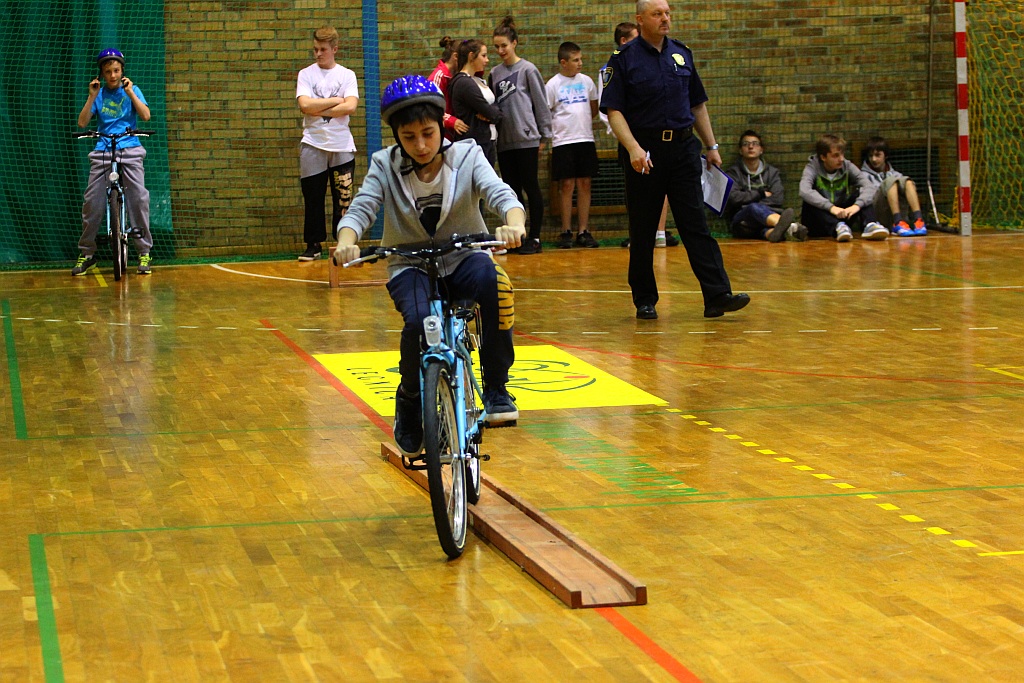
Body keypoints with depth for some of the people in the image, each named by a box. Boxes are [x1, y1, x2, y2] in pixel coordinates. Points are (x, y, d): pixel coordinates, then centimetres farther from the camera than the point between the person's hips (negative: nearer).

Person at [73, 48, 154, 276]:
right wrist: (92, 97, -7)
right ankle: (86, 254, 6)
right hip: (103, 152, 1)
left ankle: (144, 253, -5)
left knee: (139, 198, -12)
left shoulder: (131, 90, 7)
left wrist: (130, 93, -13)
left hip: (129, 149, -1)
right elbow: (82, 122, 1)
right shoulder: (99, 93, 10)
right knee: (92, 202, -5)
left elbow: (146, 115, -7)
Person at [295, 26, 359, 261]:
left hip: (342, 146, 0)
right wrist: (335, 101, -8)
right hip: (313, 146, 0)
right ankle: (314, 244, 10)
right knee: (313, 199, 2)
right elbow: (305, 105, -11)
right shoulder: (306, 74, 5)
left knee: (343, 198, 2)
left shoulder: (347, 75, 5)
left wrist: (318, 110, -11)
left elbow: (350, 107, -11)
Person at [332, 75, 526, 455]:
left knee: (493, 282, -36)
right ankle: (410, 399, -2)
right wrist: (346, 242, -39)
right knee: (419, 320, -34)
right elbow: (359, 210, -15)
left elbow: (501, 194, -20)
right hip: (410, 266, 0)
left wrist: (513, 224, -45)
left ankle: (496, 388, -18)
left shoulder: (466, 156, -6)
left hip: (463, 258, 0)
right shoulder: (385, 166, -5)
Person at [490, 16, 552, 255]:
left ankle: (534, 238, 3)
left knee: (531, 188, -2)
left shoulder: (527, 70, -3)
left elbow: (541, 103, -1)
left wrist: (544, 135, -2)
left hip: (526, 139, -5)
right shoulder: (495, 73, 11)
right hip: (504, 141, 5)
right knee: (511, 190, 9)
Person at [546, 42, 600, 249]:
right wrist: (547, 135, -6)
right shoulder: (553, 84, -2)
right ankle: (566, 232, 4)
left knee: (584, 185, 3)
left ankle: (583, 232, 7)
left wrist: (583, 125, 14)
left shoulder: (586, 81, 8)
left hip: (585, 139, 3)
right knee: (567, 185, -2)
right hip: (563, 141, -3)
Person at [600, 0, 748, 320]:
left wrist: (712, 146, 16)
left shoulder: (682, 54, 11)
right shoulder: (624, 58, -2)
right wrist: (633, 148, -21)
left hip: (683, 149, 3)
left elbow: (698, 104, 19)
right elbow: (613, 110, -8)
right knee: (642, 231, 5)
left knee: (696, 224, -3)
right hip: (644, 152, -3)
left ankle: (717, 295, -9)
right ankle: (645, 301, 14)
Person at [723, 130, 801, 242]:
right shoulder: (733, 173, 13)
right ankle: (791, 227, -68)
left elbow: (778, 199, 2)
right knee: (754, 208, -37)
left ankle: (770, 231, -74)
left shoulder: (772, 172, 19)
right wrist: (761, 194, 1)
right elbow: (733, 197, -7)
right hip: (741, 222, -2)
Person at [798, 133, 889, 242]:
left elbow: (868, 187, -15)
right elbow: (804, 191, -31)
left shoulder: (847, 167, -1)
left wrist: (857, 205, -36)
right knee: (810, 204, -31)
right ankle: (837, 228, -51)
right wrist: (831, 207, -43)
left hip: (841, 217, 3)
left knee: (861, 194, -14)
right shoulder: (813, 167, -10)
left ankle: (870, 225, -37)